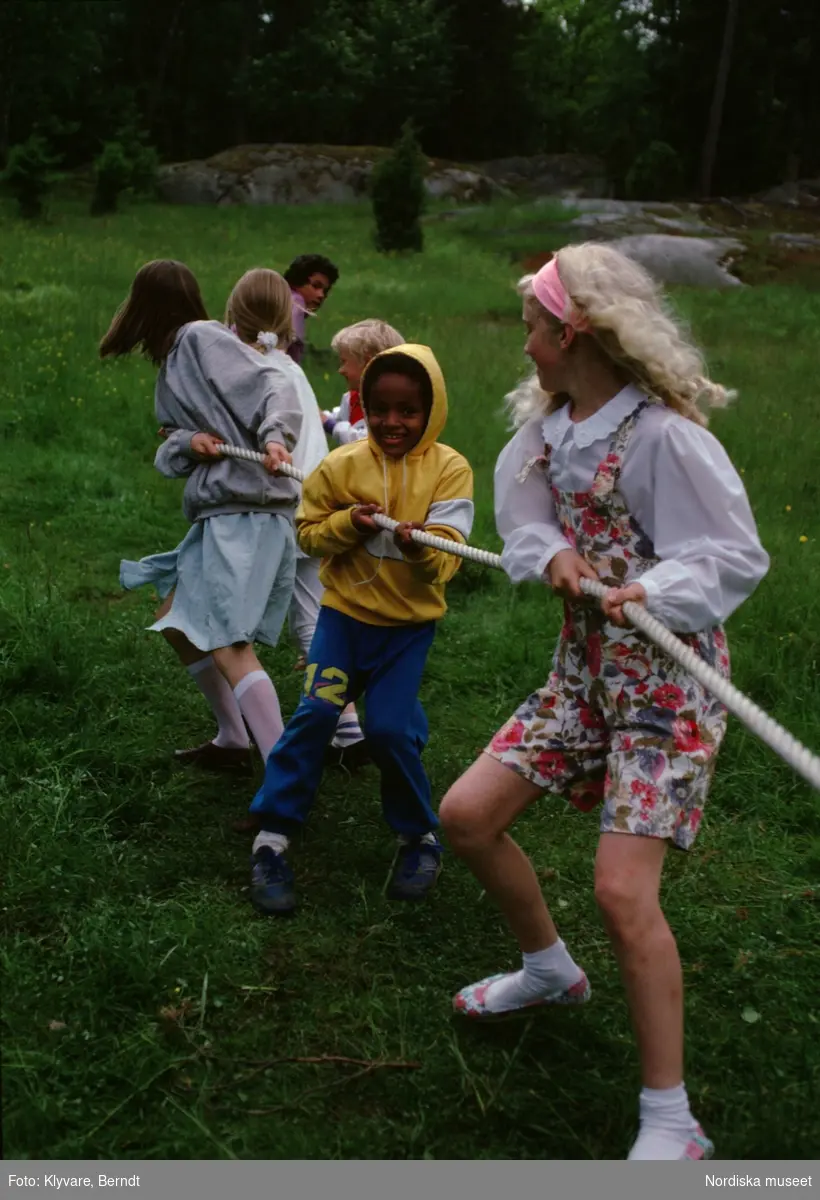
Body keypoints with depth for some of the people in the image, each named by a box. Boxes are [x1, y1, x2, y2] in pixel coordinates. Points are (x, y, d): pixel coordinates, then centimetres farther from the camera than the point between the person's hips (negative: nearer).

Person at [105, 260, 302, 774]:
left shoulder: (203, 337, -4)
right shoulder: (173, 364, 21)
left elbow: (275, 384, -16)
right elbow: (169, 455, 13)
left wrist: (275, 436, -35)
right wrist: (186, 443, -10)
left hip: (246, 510, -10)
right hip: (219, 510, 10)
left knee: (228, 645, -17)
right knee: (177, 624, 20)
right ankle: (233, 741, 27)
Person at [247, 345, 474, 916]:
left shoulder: (449, 469, -7)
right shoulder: (343, 465, -4)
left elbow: (446, 558, -13)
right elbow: (309, 531, 4)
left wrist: (420, 548, -35)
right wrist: (347, 523, -16)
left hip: (410, 622, -1)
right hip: (346, 610, 1)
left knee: (390, 727, -11)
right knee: (315, 714, -11)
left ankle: (420, 836, 15)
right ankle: (272, 837, 2)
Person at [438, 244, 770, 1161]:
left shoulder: (662, 435, -18)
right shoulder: (547, 426, 5)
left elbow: (736, 556, -18)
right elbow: (524, 521, 7)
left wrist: (653, 591, -36)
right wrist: (553, 557, -16)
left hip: (667, 682, -8)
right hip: (584, 671, 8)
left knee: (623, 890, -15)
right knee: (467, 815, 5)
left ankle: (671, 1126, 3)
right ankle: (550, 970, 33)